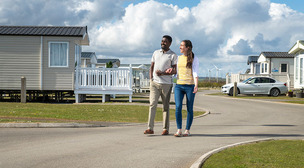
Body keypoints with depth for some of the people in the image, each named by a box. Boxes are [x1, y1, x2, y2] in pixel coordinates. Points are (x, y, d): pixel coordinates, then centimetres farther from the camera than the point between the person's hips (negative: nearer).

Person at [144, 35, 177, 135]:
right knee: (152, 104, -8)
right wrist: (151, 79, 3)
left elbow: (175, 71, -4)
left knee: (165, 107, 4)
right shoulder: (156, 53, 14)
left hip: (166, 84, -3)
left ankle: (165, 129, 10)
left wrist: (163, 73, -16)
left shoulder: (173, 55, 1)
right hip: (155, 83, 3)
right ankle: (150, 128, -11)